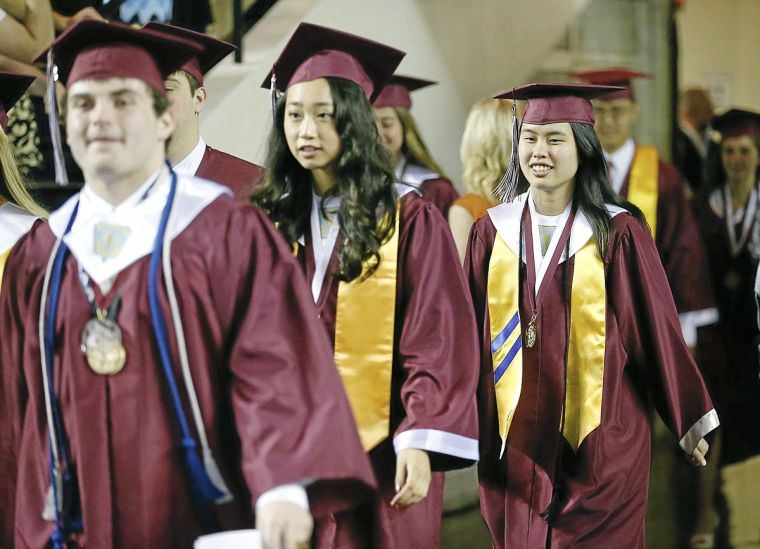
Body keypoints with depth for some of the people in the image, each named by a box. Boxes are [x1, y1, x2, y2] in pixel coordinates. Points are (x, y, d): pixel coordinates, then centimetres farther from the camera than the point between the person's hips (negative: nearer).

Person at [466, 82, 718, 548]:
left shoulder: (618, 233, -5)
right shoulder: (492, 232, 3)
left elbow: (658, 330, -1)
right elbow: (472, 335, 8)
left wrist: (689, 422, 3)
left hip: (600, 440, -2)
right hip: (516, 442, 3)